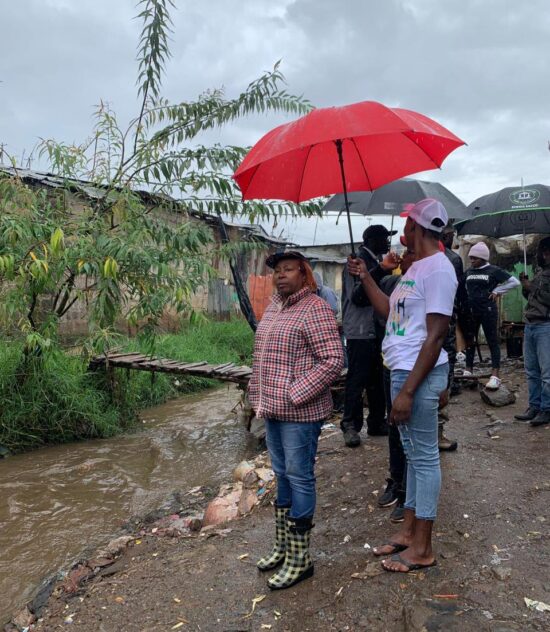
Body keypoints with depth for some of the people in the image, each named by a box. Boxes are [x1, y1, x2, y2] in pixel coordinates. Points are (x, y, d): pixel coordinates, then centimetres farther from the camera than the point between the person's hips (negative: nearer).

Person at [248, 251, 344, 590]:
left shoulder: (315, 309, -15)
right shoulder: (275, 306, 12)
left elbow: (333, 360, -21)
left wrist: (295, 394, -21)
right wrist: (260, 395, 13)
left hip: (300, 412, -9)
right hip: (273, 409, 9)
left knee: (299, 479, 3)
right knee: (282, 476, 18)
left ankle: (300, 559, 18)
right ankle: (283, 546, 34)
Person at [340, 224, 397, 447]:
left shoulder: (375, 261, 15)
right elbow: (357, 297, -22)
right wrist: (380, 271, -27)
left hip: (377, 329, 9)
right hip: (360, 331, -9)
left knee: (377, 378, 14)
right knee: (357, 378, -3)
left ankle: (377, 422, 25)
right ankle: (350, 425, 8)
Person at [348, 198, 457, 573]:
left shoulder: (438, 269, -16)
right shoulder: (417, 267, 14)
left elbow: (435, 337, -21)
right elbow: (390, 312, 19)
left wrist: (407, 391, -22)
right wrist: (365, 277, 17)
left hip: (419, 376, -10)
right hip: (402, 370, 10)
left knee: (424, 457, 1)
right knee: (413, 453, 16)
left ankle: (422, 549, 14)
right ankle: (409, 531, 30)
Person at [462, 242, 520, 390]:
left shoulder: (494, 270, -4)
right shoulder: (468, 272, 8)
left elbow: (514, 282, -3)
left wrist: (497, 291, -6)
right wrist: (468, 297, 6)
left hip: (488, 310, -5)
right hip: (470, 310, 5)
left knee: (493, 341, -4)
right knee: (470, 340, 9)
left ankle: (495, 375, -7)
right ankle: (468, 371, 18)